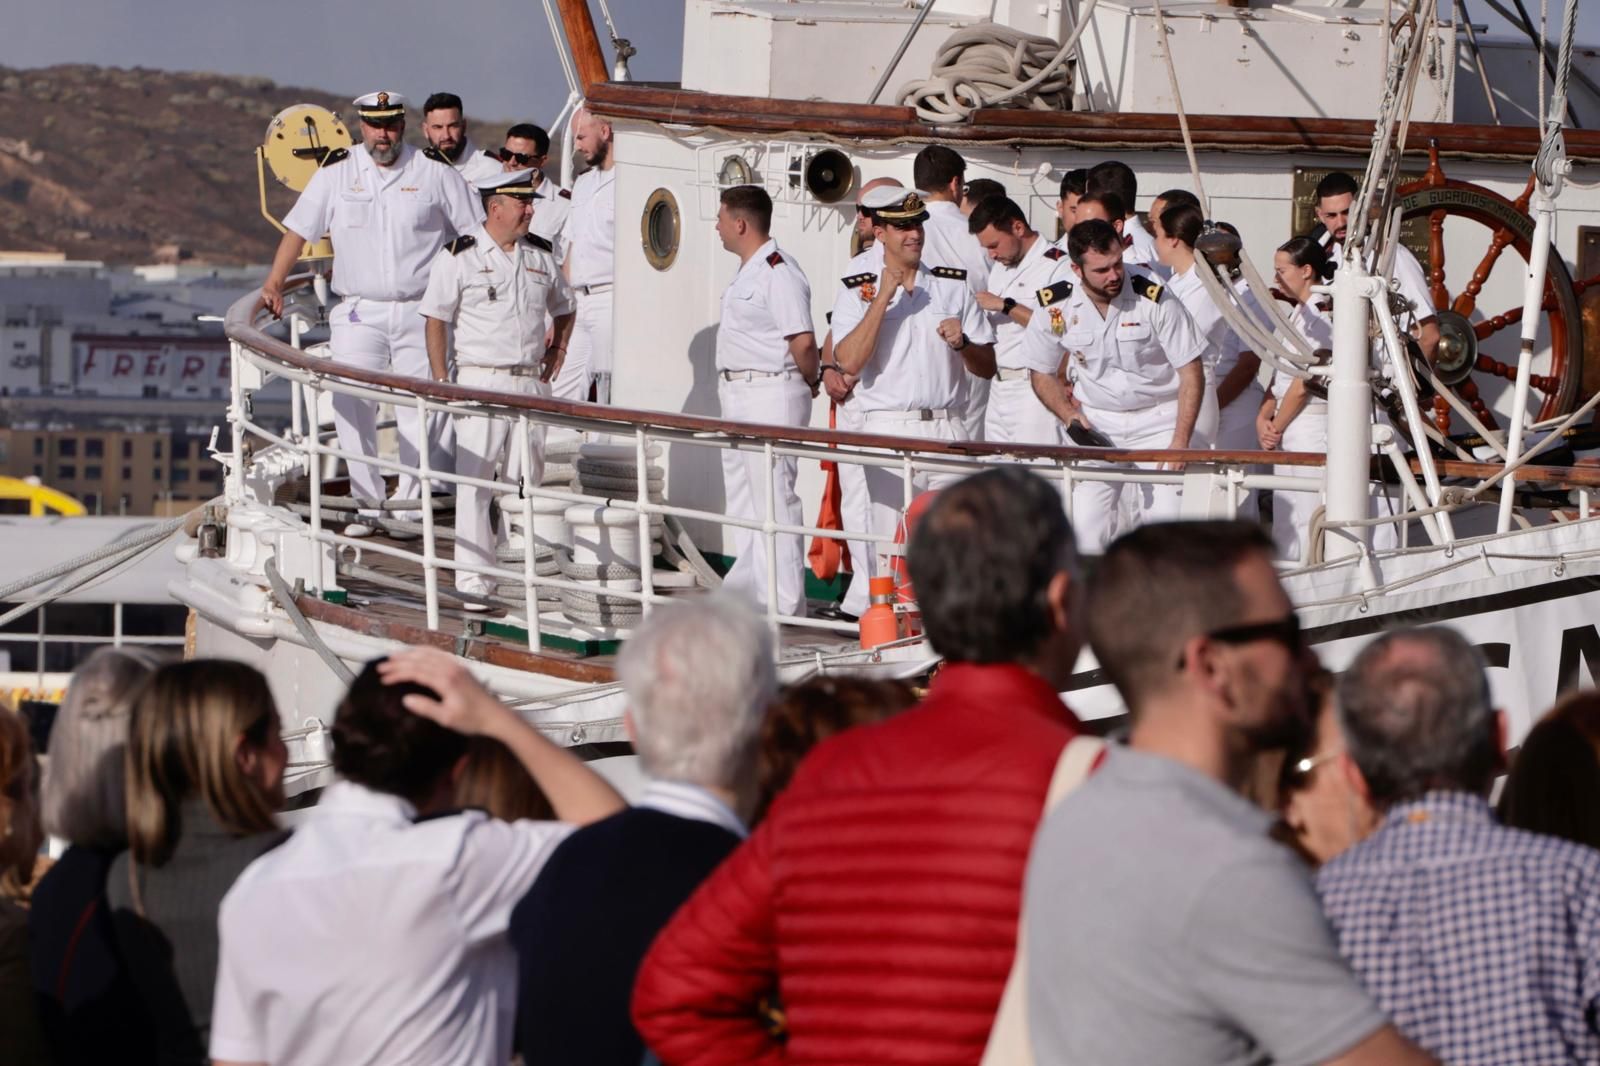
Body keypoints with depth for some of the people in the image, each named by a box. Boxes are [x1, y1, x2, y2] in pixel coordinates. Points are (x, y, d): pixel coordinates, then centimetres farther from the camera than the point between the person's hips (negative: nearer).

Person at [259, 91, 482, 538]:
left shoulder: (435, 171, 4)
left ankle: (411, 502, 3)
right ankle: (367, 504, 0)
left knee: (421, 409, -4)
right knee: (352, 407, -6)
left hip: (419, 312, -1)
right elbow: (299, 228, 9)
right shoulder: (336, 170, 6)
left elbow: (474, 230, 10)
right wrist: (273, 284, 0)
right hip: (358, 312, 1)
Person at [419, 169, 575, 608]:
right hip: (480, 380, -5)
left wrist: (556, 351, 14)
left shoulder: (541, 255, 10)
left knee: (528, 481, 7)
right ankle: (472, 580, -4)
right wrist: (442, 383, -8)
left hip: (530, 383, 5)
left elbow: (563, 309, 27)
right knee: (474, 483, -6)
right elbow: (435, 320, -3)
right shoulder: (459, 256, -4)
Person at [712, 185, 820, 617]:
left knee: (774, 499, -9)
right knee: (742, 499, 17)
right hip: (738, 395, 11)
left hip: (771, 398, -11)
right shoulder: (748, 272, 16)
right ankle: (748, 592, 27)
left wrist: (810, 383, -7)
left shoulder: (778, 271, -18)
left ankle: (784, 605, -7)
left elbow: (802, 341, -23)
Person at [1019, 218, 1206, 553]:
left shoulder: (1155, 301, -16)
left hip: (1157, 421, -2)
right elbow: (1041, 372, 9)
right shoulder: (1055, 308, -8)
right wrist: (1070, 415, -8)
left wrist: (1180, 443, -16)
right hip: (1096, 424, 2)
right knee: (1087, 530, -7)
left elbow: (1191, 372, -10)